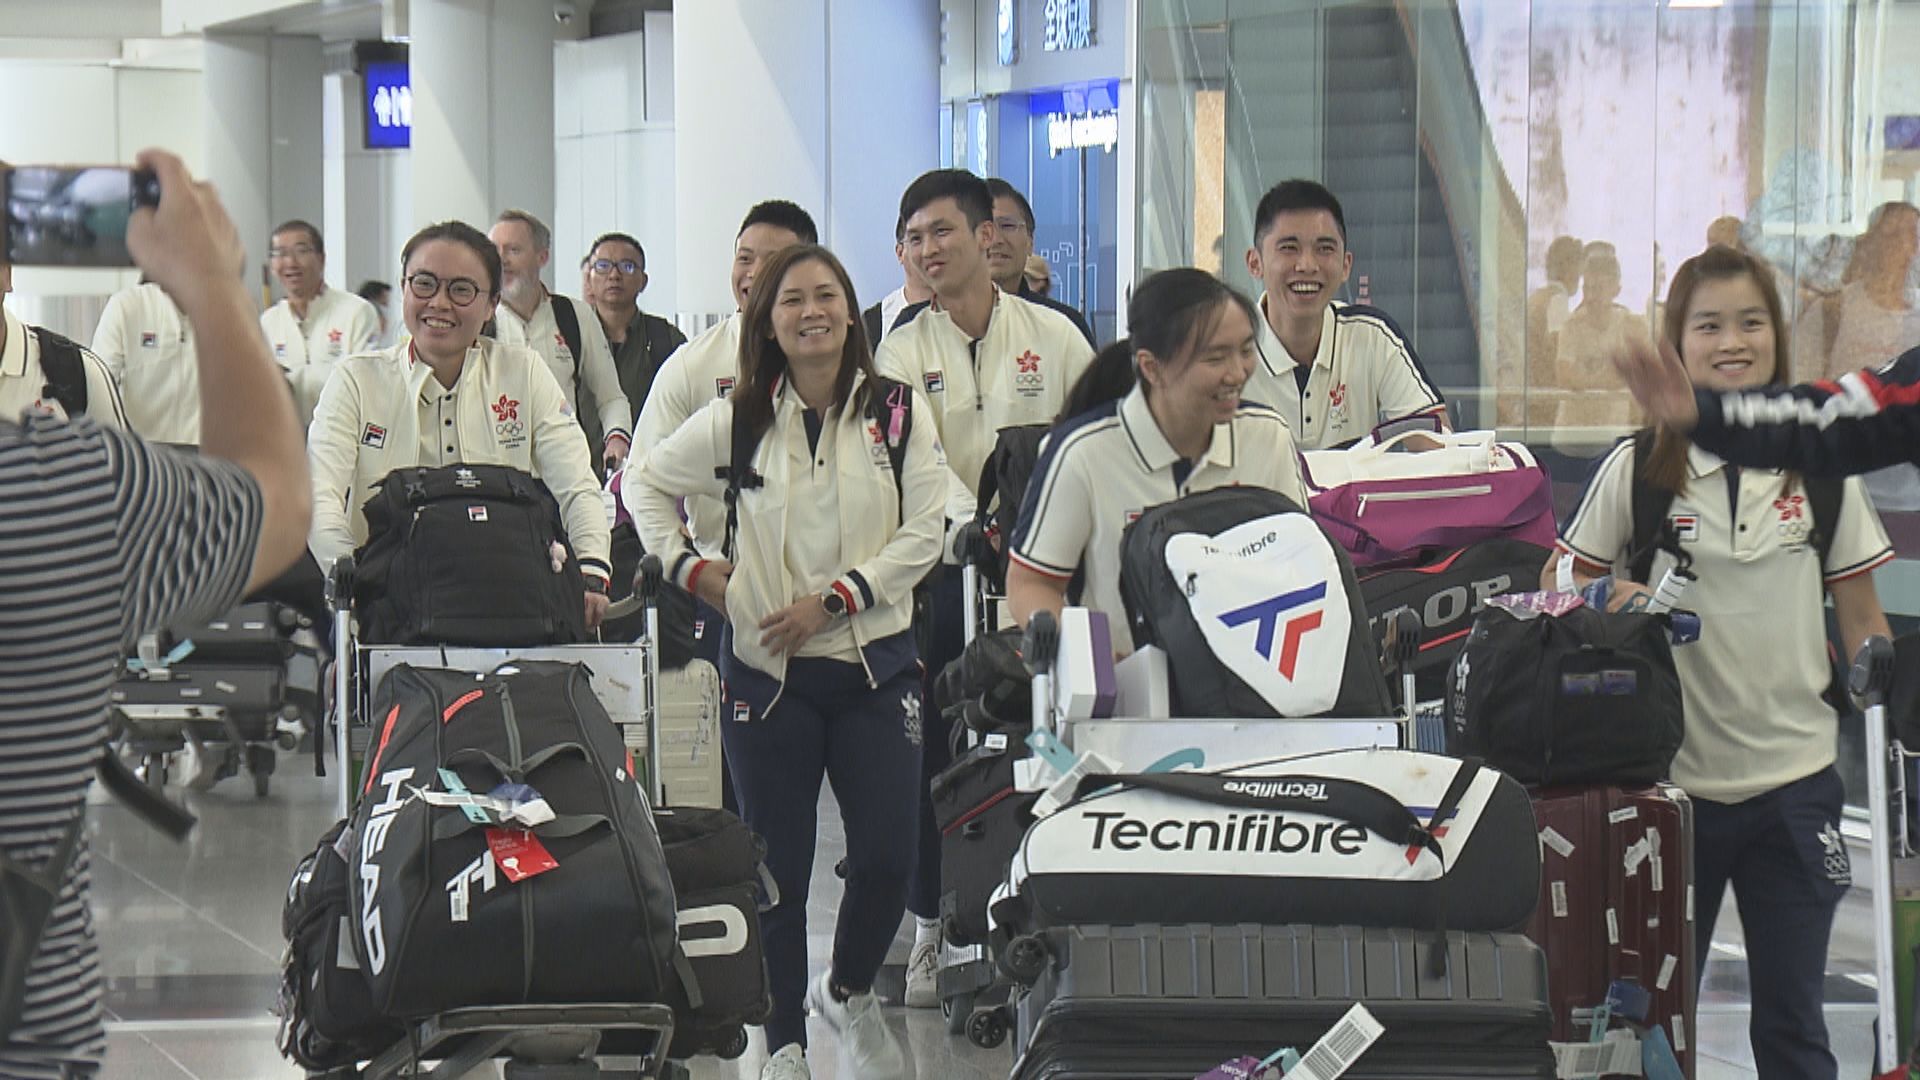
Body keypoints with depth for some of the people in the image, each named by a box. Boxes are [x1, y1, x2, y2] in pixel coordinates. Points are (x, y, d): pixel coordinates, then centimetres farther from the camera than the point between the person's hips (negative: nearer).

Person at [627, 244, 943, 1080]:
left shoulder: (899, 413, 2)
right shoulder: (736, 421, 4)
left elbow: (924, 532, -2)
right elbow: (645, 483, 17)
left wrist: (834, 598, -11)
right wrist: (690, 569, 3)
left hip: (876, 662, 0)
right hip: (766, 672, 0)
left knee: (887, 860, -5)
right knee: (778, 868, 1)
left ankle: (847, 993, 24)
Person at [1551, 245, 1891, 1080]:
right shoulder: (1638, 470, 0)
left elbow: (1861, 617, 7)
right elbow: (1559, 584, 5)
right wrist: (1609, 601, -16)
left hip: (1794, 781, 1)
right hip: (1672, 779, -1)